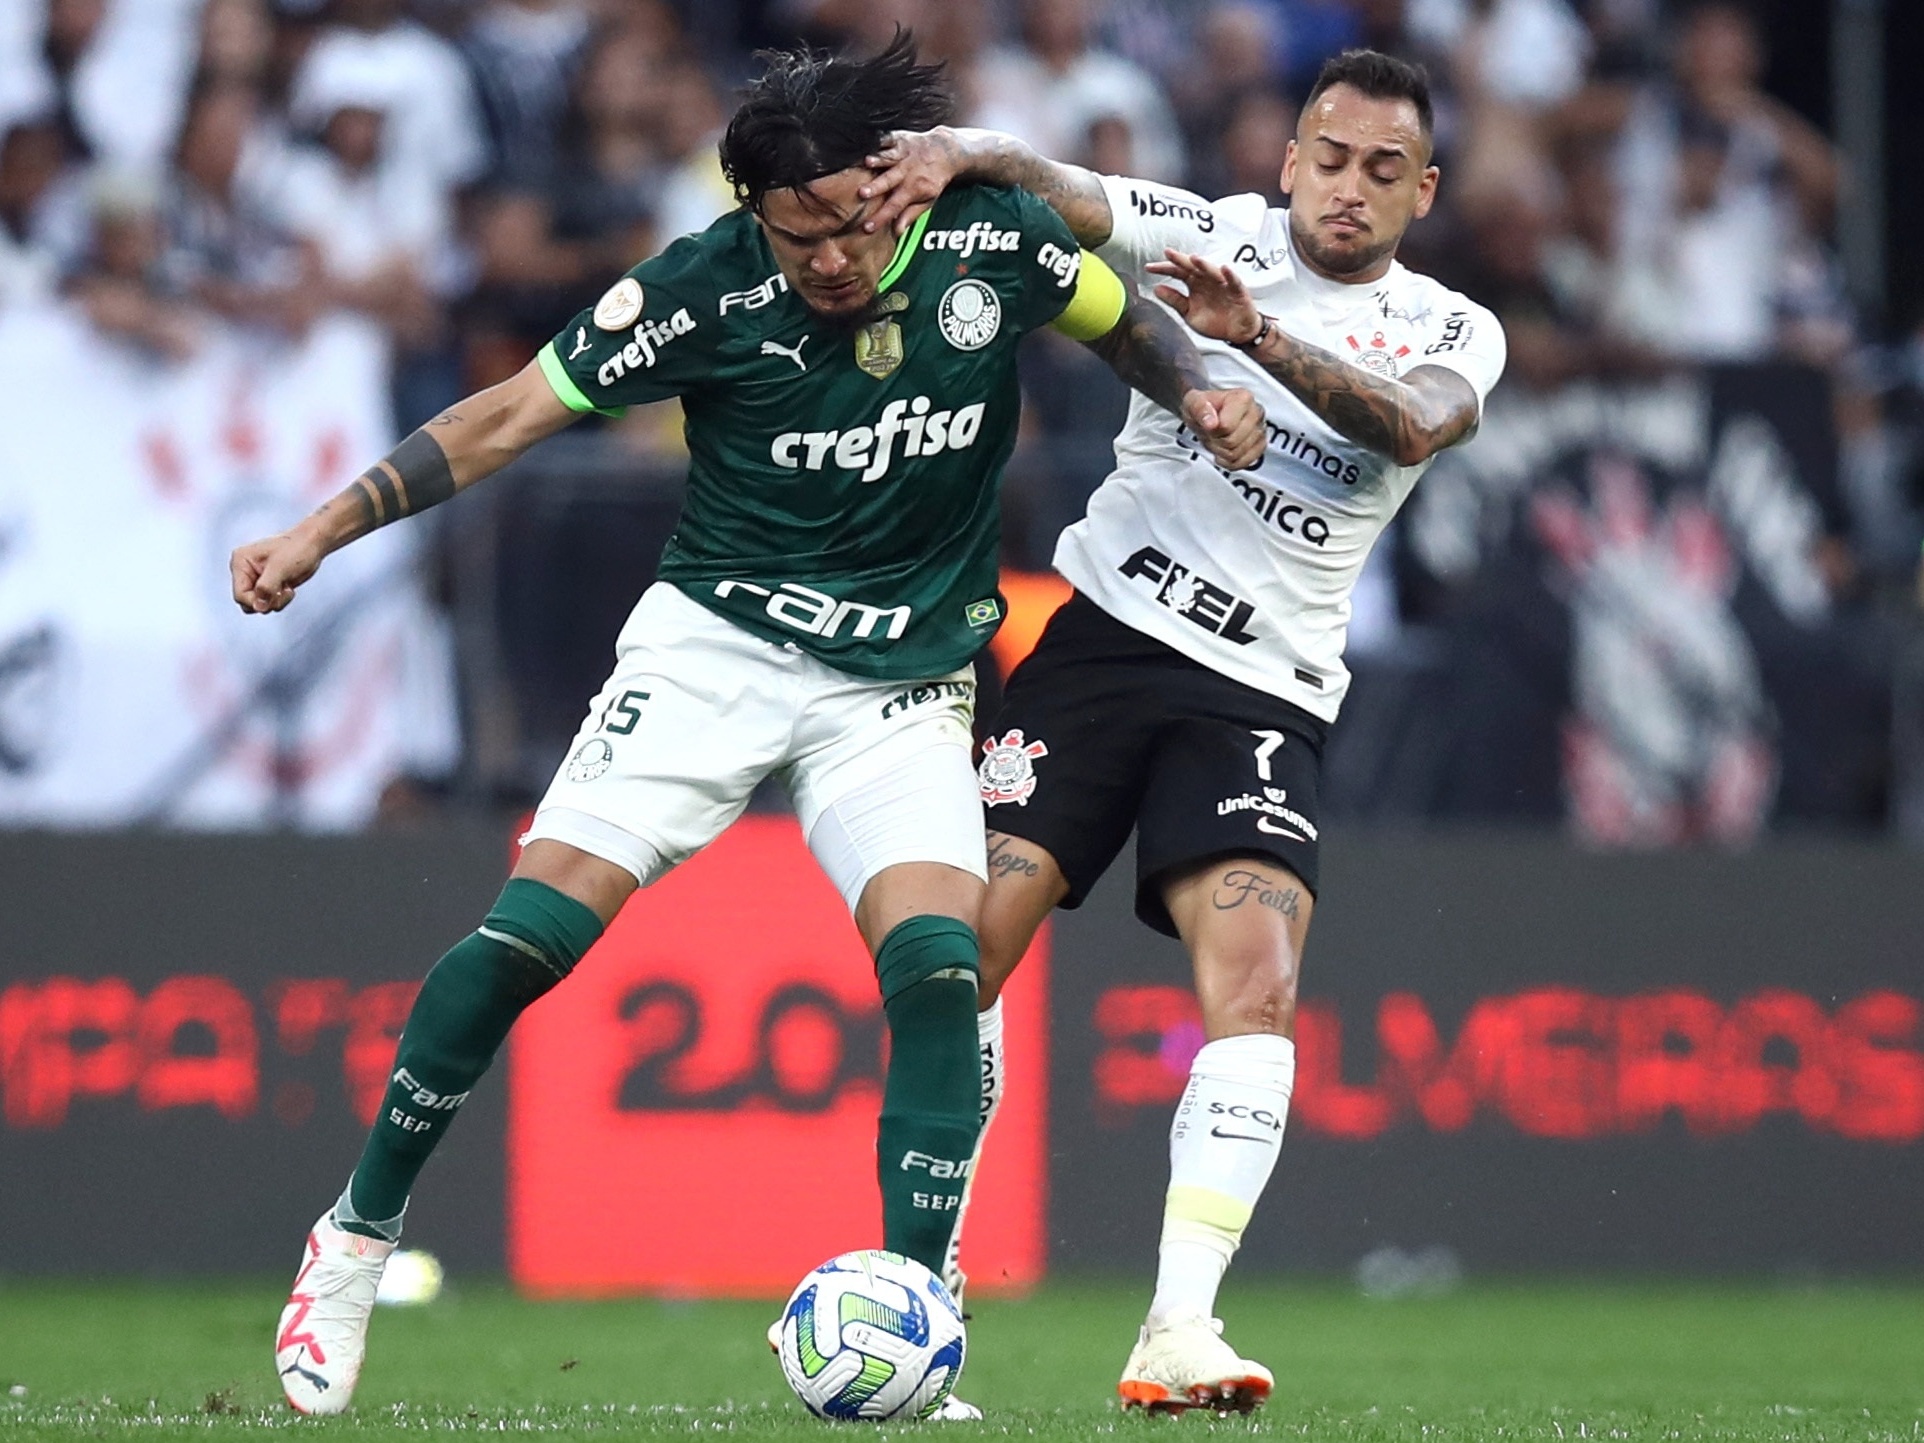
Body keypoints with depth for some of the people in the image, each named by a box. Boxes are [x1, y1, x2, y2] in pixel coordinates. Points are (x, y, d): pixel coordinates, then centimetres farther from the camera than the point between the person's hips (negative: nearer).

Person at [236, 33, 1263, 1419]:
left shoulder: (993, 239, -9)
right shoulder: (706, 289, -14)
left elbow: (1124, 314, 13)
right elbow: (511, 416, -7)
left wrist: (1200, 392, -7)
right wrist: (324, 530, -12)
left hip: (904, 682, 1)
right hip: (717, 639, -1)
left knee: (938, 971, -20)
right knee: (531, 932, -15)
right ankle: (357, 1238, 4)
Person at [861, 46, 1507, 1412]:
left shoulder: (1451, 333, 5)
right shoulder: (1222, 234, 6)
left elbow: (1412, 426, -19)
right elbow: (1060, 192, -9)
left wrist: (1256, 337, -34)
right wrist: (960, 152, -31)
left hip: (1264, 695, -1)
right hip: (1107, 629, 1)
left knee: (1258, 981, -21)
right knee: (961, 950, -9)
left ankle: (1178, 1331, -25)